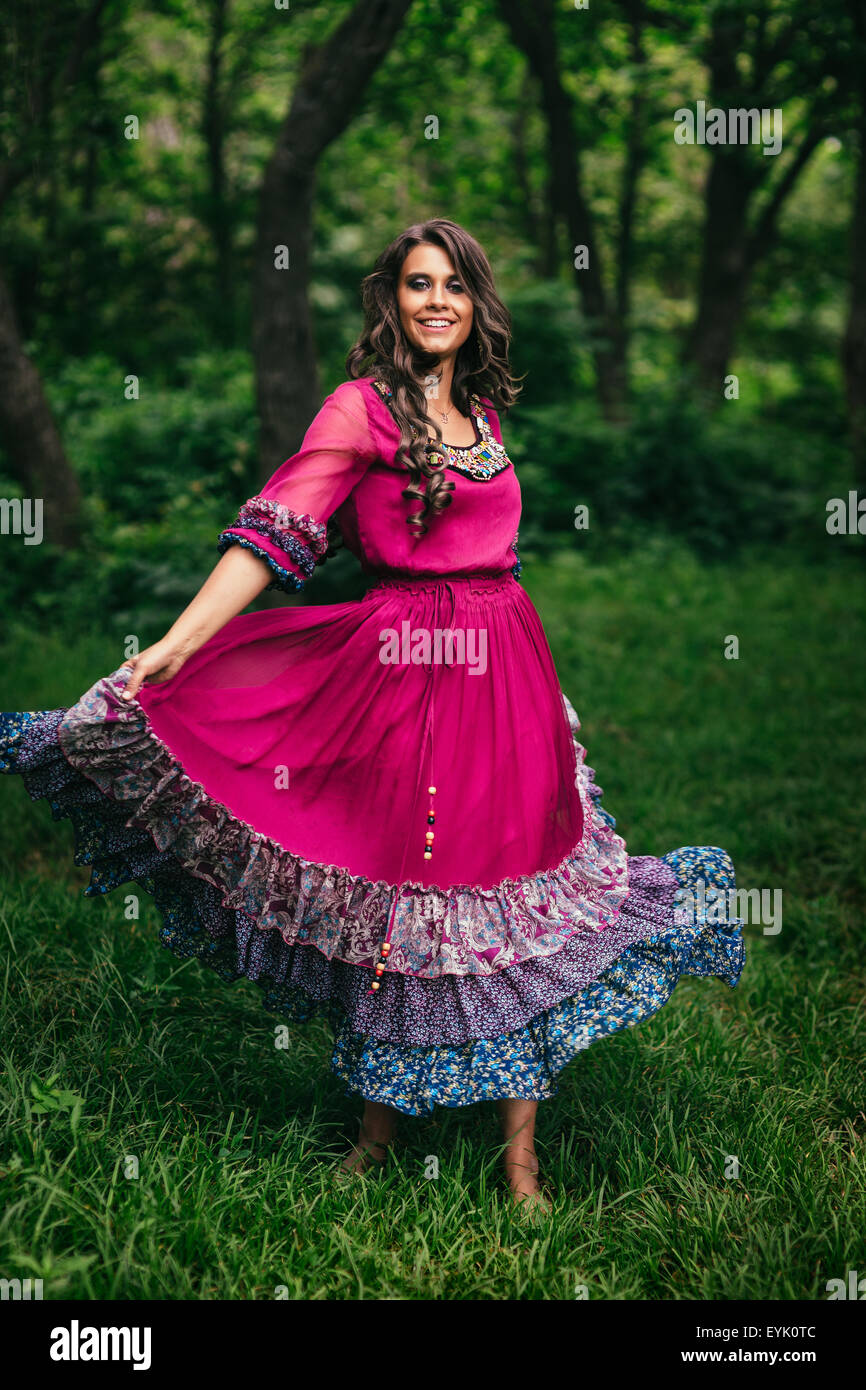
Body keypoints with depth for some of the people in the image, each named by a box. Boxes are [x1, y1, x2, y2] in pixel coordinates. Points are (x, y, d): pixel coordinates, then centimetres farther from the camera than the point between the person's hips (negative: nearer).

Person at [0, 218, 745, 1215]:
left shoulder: (482, 407, 14)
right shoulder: (363, 405, -5)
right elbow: (275, 530, -14)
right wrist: (172, 646, -23)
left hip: (507, 674, 6)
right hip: (405, 673, -6)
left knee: (513, 906, 5)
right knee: (396, 903, 3)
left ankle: (520, 1154, 13)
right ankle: (379, 1125, 24)